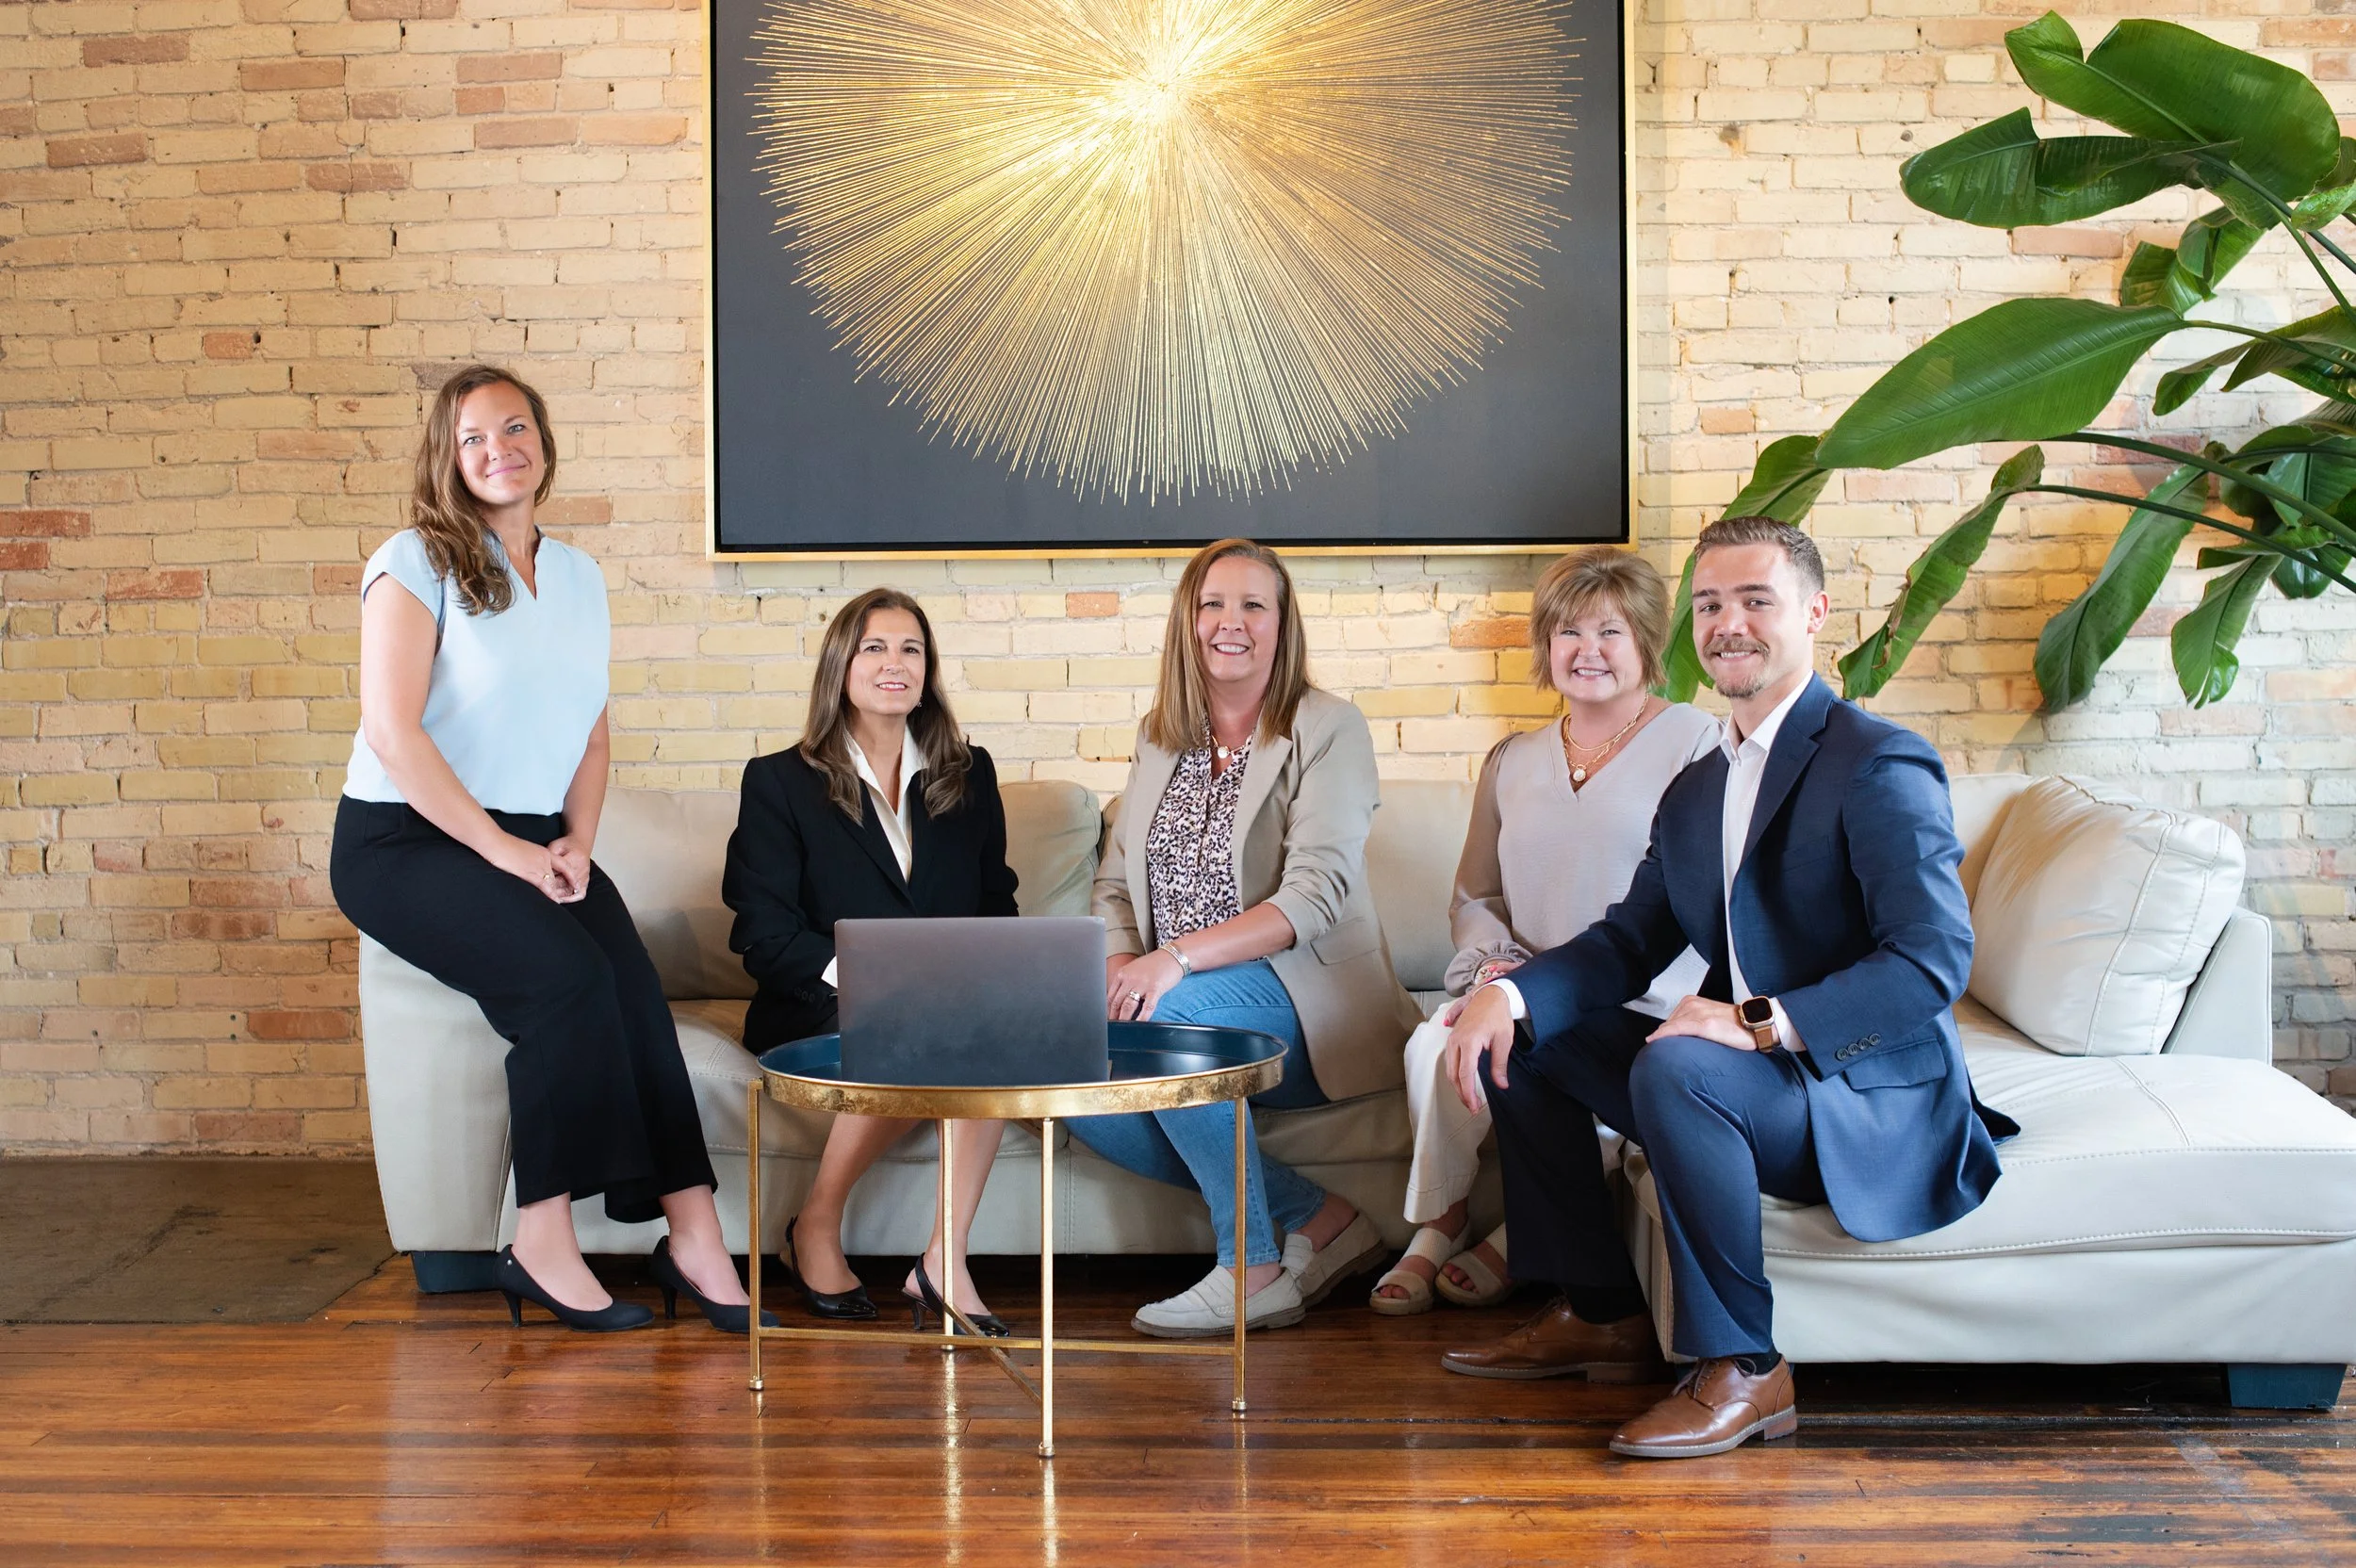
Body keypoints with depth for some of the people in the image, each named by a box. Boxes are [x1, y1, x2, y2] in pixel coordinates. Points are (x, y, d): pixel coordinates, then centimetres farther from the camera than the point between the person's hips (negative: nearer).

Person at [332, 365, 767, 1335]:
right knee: (568, 973, -30)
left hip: (533, 842, 5)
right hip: (406, 841, -5)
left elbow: (591, 732, 16)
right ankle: (541, 1245, -21)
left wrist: (577, 840, -2)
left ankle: (692, 1238, -22)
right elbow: (393, 732, -14)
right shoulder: (418, 563, -5)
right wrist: (506, 851, -18)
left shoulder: (579, 578, 14)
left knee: (633, 988, -23)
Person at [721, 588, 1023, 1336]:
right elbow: (764, 936, -3)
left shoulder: (970, 775, 16)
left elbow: (996, 905, 14)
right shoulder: (779, 782, 5)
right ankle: (815, 1230, -12)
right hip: (819, 1015, -3)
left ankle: (944, 1264, -30)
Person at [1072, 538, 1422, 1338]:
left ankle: (1254, 1268, -18)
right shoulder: (1159, 738, 14)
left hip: (1301, 999, -6)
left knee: (1170, 1018, -34)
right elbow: (1115, 883, 14)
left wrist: (1176, 959, -27)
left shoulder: (1327, 729, -5)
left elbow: (1314, 897, -16)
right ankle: (1318, 1217, -11)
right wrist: (1118, 964, -10)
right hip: (1171, 999, 7)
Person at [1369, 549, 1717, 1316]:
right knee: (1434, 1041, -26)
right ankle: (1436, 1225, -3)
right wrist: (1494, 964, -1)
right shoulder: (1512, 762, 18)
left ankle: (1518, 1239, -6)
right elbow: (1472, 898, 23)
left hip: (1646, 1010, -4)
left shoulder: (1696, 742, 1)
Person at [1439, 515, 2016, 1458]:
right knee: (1526, 1041, 5)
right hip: (1742, 1077, 9)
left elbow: (1934, 962, -23)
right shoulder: (1696, 792, 14)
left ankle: (1742, 1370, -18)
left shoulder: (1881, 764, -13)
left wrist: (1765, 1021, -33)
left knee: (1676, 1068, -35)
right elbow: (1627, 943, 11)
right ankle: (1603, 1317, 13)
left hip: (1875, 1102, -9)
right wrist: (1511, 994, -9)